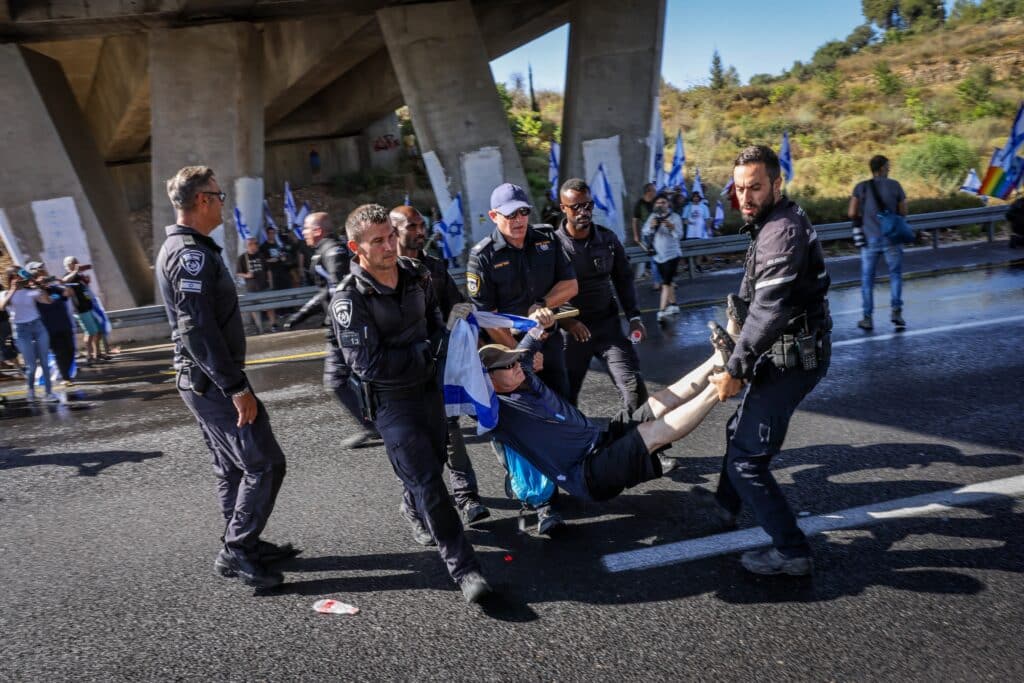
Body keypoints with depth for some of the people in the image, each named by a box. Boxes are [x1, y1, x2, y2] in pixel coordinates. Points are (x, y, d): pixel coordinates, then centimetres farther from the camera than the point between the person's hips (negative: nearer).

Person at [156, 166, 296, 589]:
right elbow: (198, 330, -25)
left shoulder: (179, 248, 15)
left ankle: (244, 547, 27)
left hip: (202, 381, 10)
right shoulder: (192, 253, -18)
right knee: (265, 463, -5)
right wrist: (236, 387, -23)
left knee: (233, 468, 17)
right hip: (213, 382, -10)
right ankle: (235, 552, 2)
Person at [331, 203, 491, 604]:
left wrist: (439, 343, -2)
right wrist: (428, 350, -19)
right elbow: (370, 364, -25)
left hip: (429, 388, 7)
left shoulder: (415, 274, -1)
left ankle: (418, 512, 55)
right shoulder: (350, 300, -21)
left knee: (434, 463, 23)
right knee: (427, 482, -8)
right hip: (391, 402, -6)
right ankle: (465, 571, -1)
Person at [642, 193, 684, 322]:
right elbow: (645, 233, -7)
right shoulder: (652, 217, 4)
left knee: (666, 283, -13)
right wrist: (651, 227, -27)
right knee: (667, 281, 17)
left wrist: (672, 227, -36)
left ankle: (662, 311, -17)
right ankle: (673, 305, 33)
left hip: (672, 254, -4)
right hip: (658, 255, 5)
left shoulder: (674, 217, -6)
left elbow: (679, 235, -16)